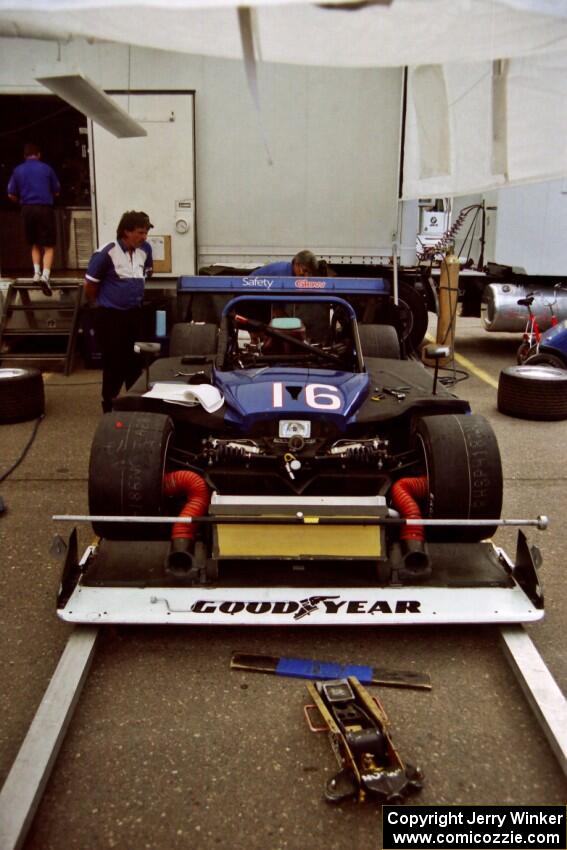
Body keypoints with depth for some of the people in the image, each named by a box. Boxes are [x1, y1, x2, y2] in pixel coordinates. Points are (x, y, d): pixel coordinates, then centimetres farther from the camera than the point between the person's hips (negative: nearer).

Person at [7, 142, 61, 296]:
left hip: (28, 209, 3)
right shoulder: (46, 168, 1)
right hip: (45, 208, -3)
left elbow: (11, 195, 6)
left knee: (35, 244, 21)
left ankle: (36, 272, 12)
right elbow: (57, 192, 7)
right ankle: (45, 275, -19)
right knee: (48, 245, -2)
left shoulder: (18, 170, 7)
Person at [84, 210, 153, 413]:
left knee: (136, 360, 12)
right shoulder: (106, 253, -17)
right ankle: (109, 407, 16)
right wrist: (103, 303, 6)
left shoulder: (145, 249, 1)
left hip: (134, 313, 6)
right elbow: (90, 285, -8)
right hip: (111, 315, -5)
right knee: (114, 362, 1)